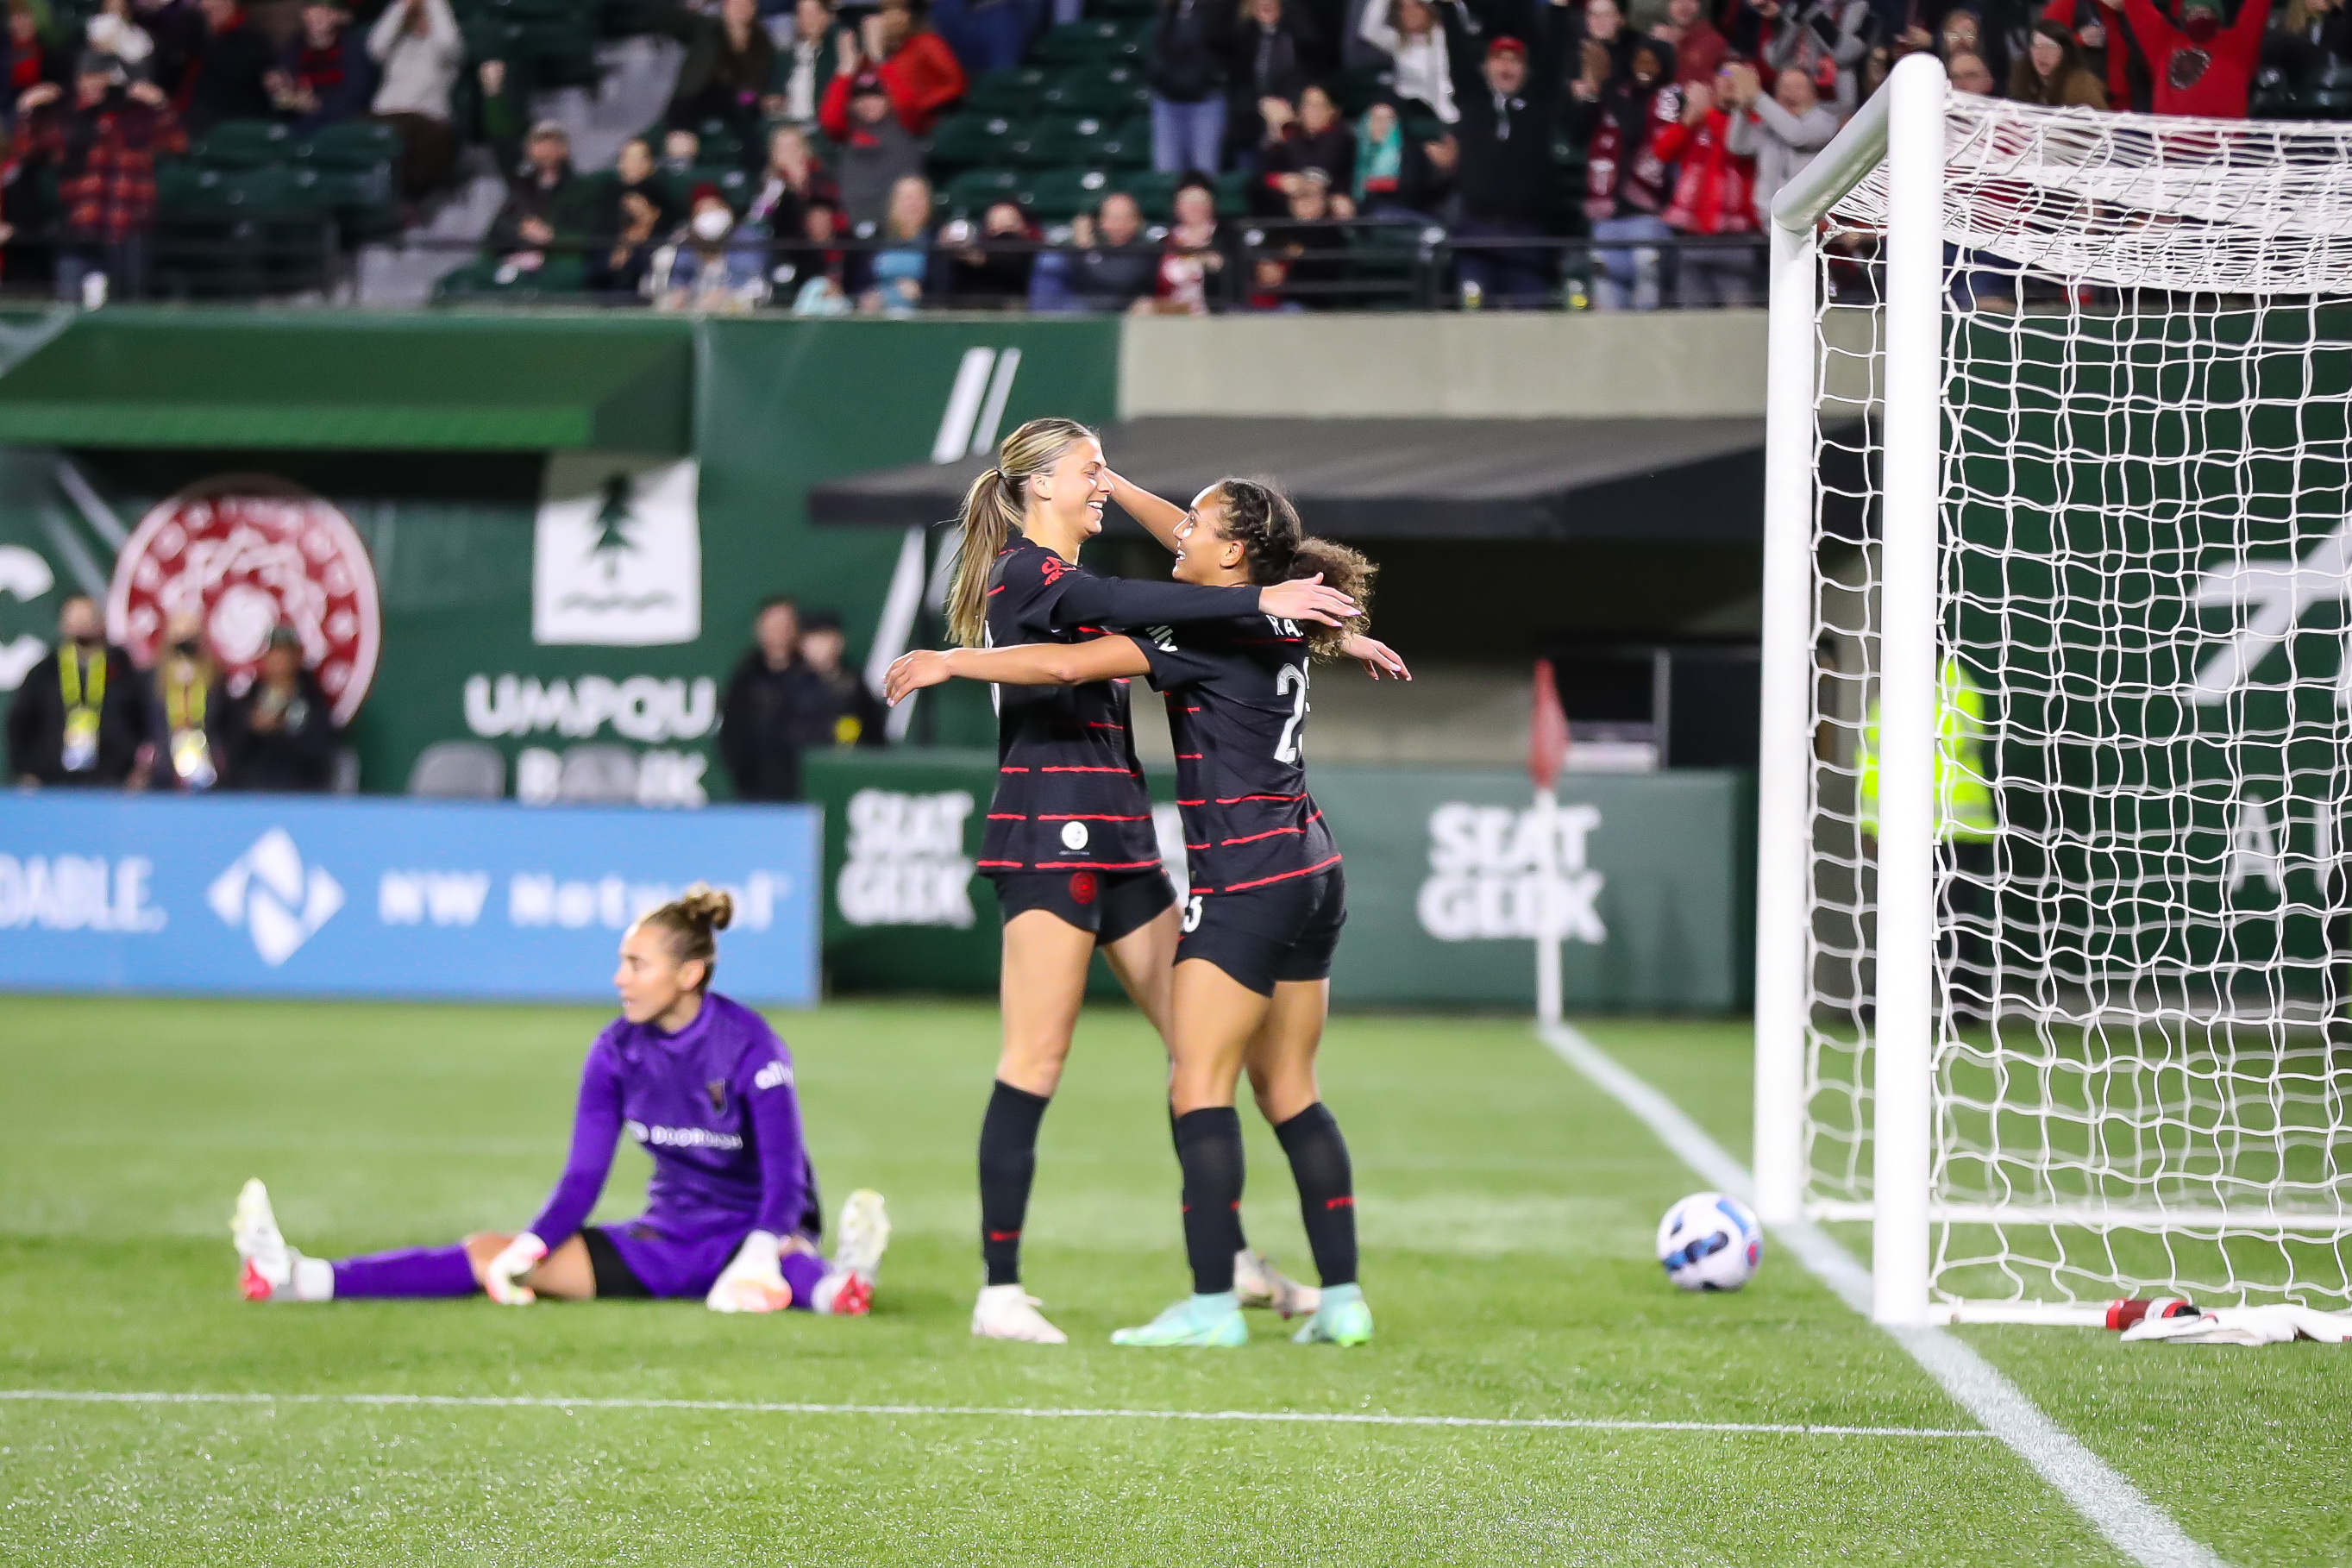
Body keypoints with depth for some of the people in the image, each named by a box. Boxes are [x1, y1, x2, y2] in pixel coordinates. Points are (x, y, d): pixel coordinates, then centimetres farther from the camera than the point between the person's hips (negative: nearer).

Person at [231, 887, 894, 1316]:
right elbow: (582, 1179, 1)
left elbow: (785, 1174, -24)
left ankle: (838, 1284, -80)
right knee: (491, 1255, -7)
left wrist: (758, 1258, -43)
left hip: (743, 1231, -6)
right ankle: (294, 1278, -17)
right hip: (663, 1243, 6)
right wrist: (527, 1251, -16)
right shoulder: (617, 1052, -1)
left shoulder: (751, 1047, -16)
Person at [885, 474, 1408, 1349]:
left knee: (1199, 1087, -8)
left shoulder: (1213, 634, -13)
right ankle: (1341, 1299, 8)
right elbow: (1189, 543, 31)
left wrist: (951, 662, -8)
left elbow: (1069, 665, -17)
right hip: (1310, 874, 9)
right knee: (1288, 1093, 11)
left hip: (1245, 882, -9)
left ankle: (1213, 1304, -14)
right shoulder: (1277, 617, 11)